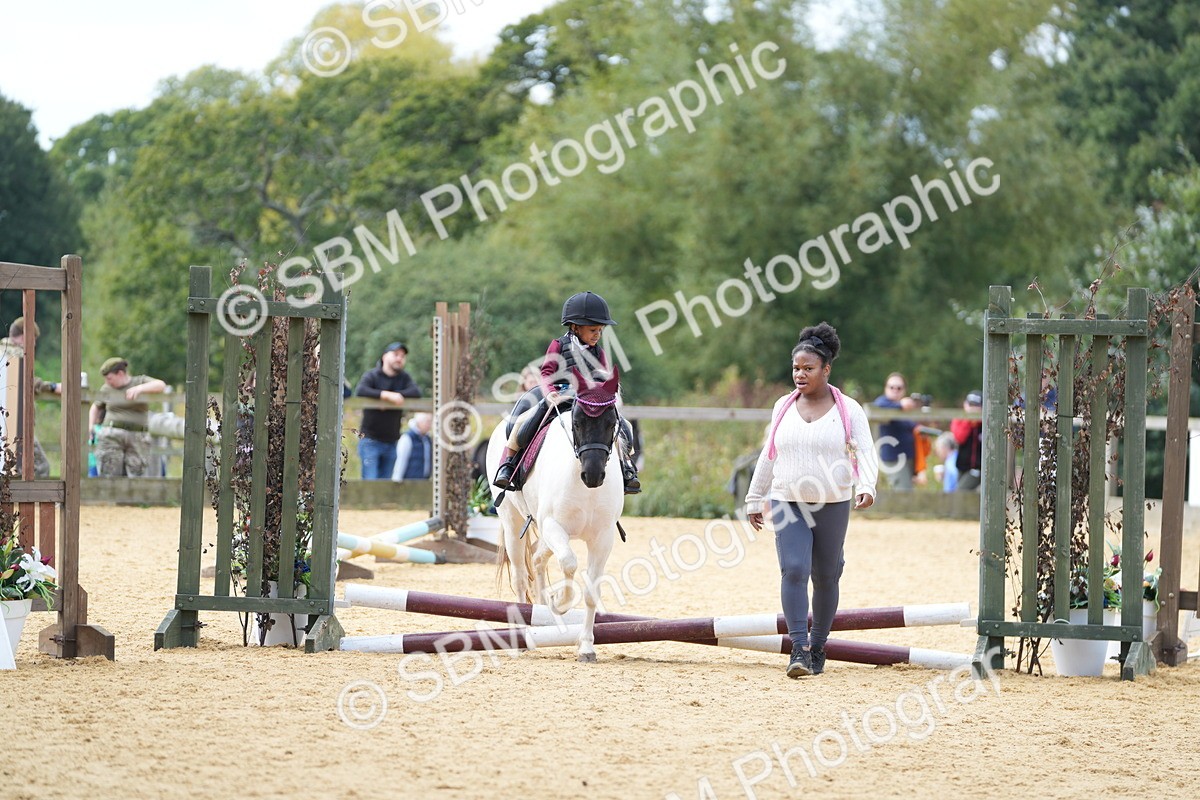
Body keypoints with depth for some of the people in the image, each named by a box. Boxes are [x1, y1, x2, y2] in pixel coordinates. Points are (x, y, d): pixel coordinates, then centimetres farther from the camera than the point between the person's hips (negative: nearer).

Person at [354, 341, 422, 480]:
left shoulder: (404, 378, 11)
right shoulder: (372, 376, -1)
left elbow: (416, 392, -8)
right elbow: (360, 391, -22)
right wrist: (387, 395, -29)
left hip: (391, 442, 5)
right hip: (370, 441, -5)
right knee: (370, 483, -13)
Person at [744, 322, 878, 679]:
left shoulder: (849, 410, -1)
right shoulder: (783, 407, 8)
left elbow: (865, 453, -6)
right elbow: (768, 456, 16)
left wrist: (866, 487, -25)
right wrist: (755, 499, 18)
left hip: (833, 506, -1)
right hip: (788, 504, 1)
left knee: (825, 578, 8)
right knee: (793, 570, -16)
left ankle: (817, 648, 23)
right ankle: (799, 649, -19)